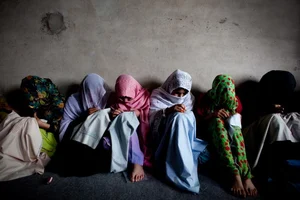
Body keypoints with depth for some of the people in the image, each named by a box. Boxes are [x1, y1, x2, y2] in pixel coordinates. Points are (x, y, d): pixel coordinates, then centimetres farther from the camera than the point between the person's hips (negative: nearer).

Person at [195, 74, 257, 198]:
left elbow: (238, 118, 11)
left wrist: (234, 117, -13)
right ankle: (236, 175, -47)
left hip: (230, 130, 2)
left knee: (234, 127, -34)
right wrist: (213, 115, -24)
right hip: (212, 131, -2)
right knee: (217, 121, -36)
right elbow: (199, 121, -5)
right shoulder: (205, 98, -5)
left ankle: (247, 176, -43)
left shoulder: (234, 99, 2)